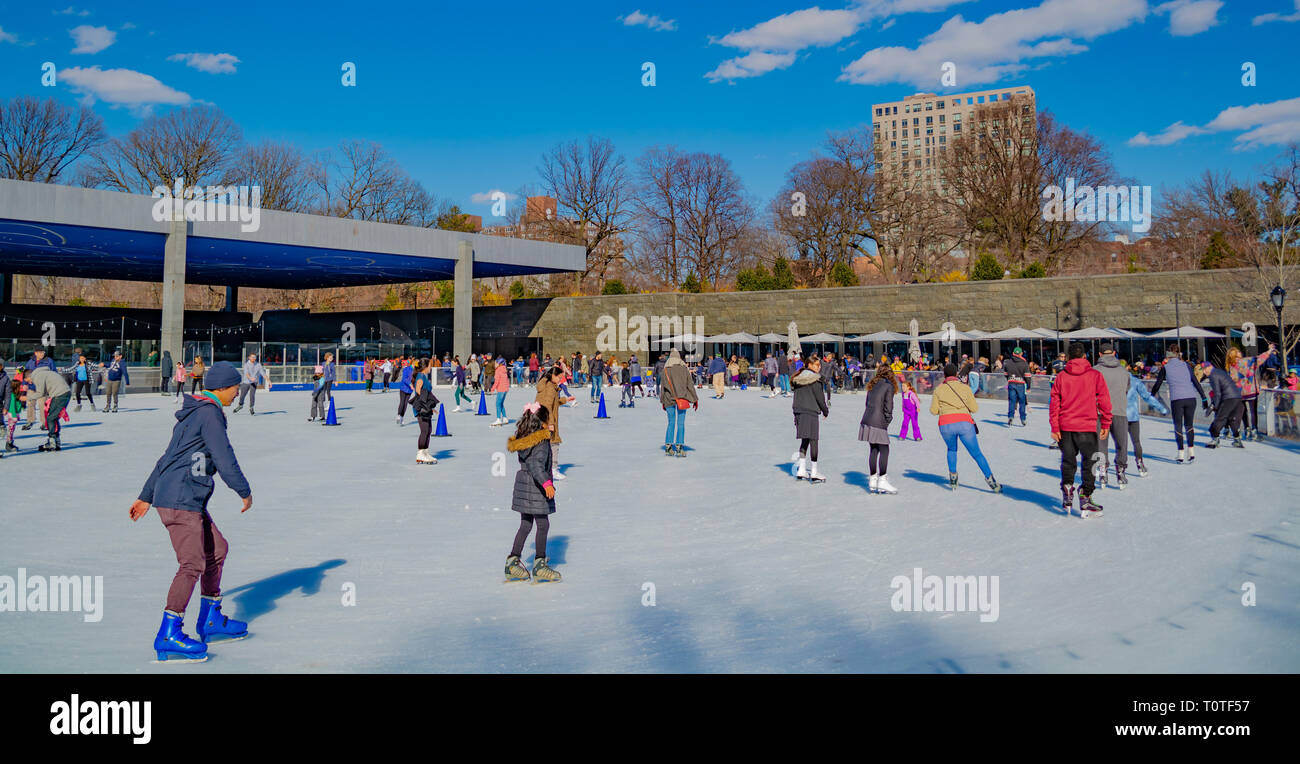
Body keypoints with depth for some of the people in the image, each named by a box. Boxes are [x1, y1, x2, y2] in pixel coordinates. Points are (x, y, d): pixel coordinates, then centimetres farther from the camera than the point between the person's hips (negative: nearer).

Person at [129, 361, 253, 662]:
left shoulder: (193, 413, 19)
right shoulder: (209, 413, -12)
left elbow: (168, 457, 24)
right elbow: (224, 459, -16)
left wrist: (146, 497, 29)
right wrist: (245, 491, -3)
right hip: (180, 501, -10)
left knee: (217, 549, 17)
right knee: (192, 564, -14)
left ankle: (211, 619, 25)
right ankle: (169, 634, -14)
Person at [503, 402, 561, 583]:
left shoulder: (523, 438, 8)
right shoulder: (541, 441, -18)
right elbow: (536, 464, -30)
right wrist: (546, 483, -37)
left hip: (523, 485, 9)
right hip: (536, 488, -9)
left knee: (525, 525, 16)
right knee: (543, 525, 2)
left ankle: (512, 562, 18)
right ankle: (539, 565, 6)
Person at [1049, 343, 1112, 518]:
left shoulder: (1061, 376, 2)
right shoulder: (1095, 375, -2)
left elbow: (1054, 402, 1)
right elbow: (1104, 400, -2)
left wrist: (1055, 428, 4)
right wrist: (1106, 424, 5)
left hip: (1065, 426, 2)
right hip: (1087, 427, -2)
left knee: (1068, 462, 16)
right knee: (1089, 464, 7)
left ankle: (1067, 499, 14)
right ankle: (1085, 501, 4)